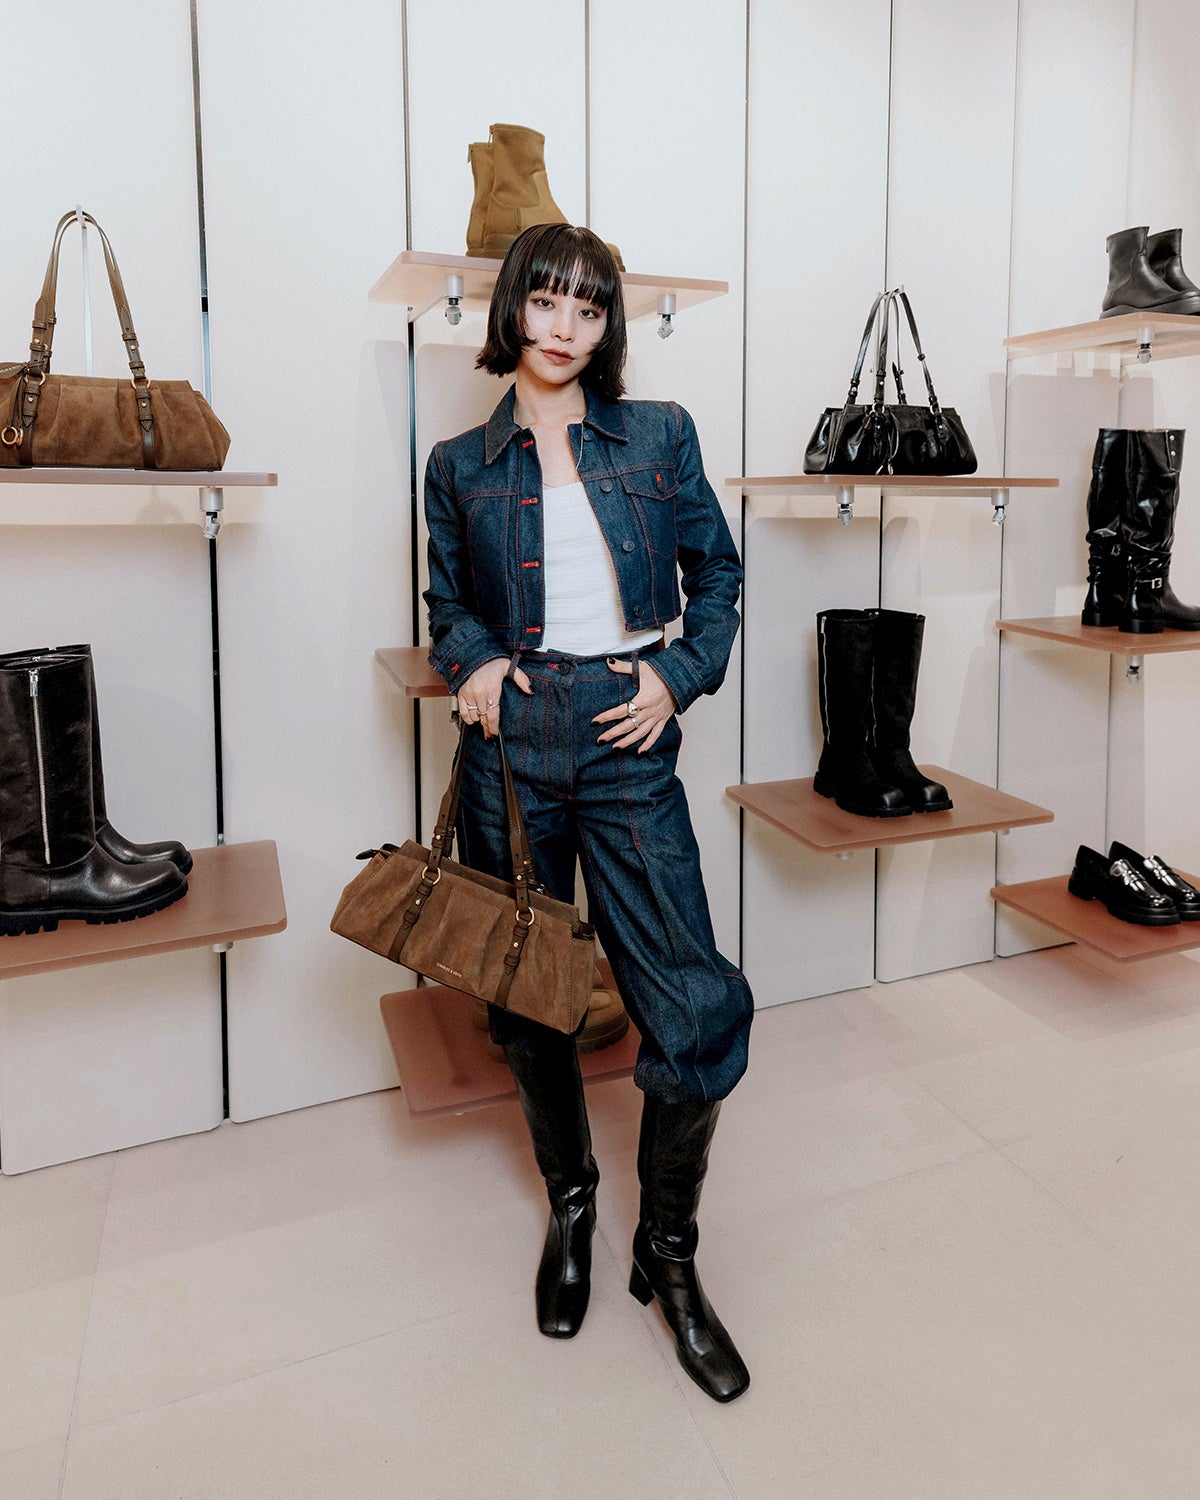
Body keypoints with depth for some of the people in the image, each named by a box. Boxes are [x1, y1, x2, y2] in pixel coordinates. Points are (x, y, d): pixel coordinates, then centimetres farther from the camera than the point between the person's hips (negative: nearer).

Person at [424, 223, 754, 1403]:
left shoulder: (660, 435, 7)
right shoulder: (461, 464, 8)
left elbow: (717, 571, 11)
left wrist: (681, 676, -4)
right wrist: (471, 659, -5)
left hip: (628, 741, -1)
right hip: (512, 744, 1)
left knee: (697, 1007, -7)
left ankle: (668, 1251, 19)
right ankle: (569, 1205, 38)